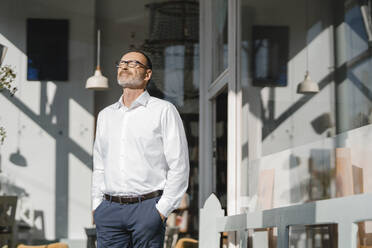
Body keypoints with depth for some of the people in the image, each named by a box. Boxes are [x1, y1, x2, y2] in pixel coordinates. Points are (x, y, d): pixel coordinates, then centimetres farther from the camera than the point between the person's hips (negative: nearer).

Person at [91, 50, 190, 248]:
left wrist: (162, 209, -8)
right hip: (109, 209, 4)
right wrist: (96, 204, 10)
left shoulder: (163, 111, 3)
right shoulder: (105, 115, 17)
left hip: (147, 208, -4)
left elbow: (179, 166, -2)